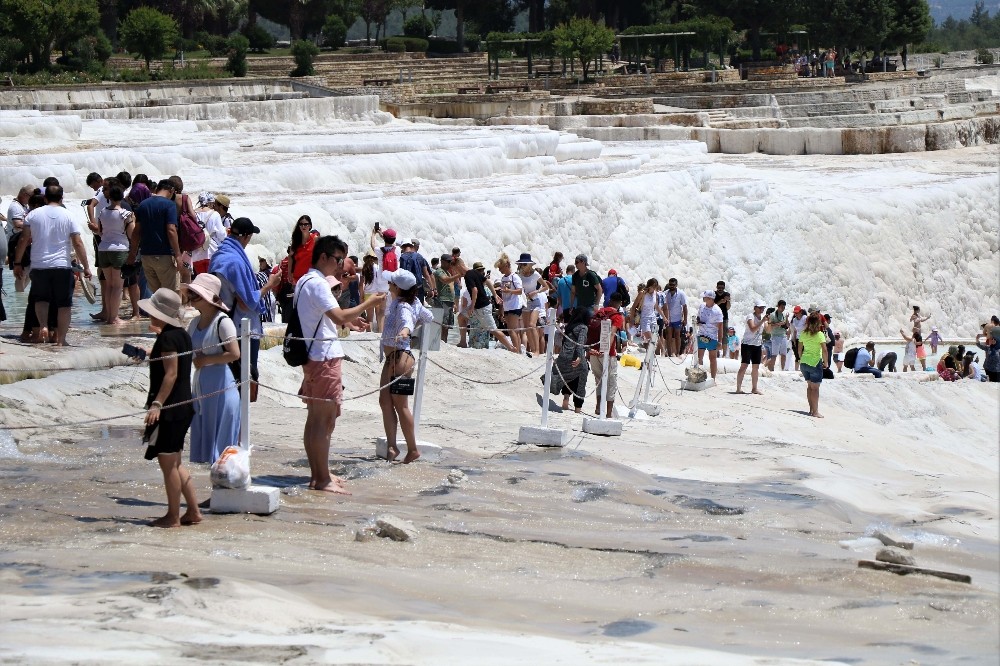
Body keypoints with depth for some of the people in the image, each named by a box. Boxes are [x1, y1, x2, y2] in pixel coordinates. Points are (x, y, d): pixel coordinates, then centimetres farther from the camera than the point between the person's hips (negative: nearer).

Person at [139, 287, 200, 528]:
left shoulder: (167, 338, -16)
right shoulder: (181, 334, 12)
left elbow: (171, 374, -22)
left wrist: (157, 403, -25)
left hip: (169, 408, -10)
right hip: (183, 406, 10)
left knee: (167, 463, -2)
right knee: (174, 463, 16)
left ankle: (173, 517, 3)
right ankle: (193, 511, 16)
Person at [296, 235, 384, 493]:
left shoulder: (305, 281, 17)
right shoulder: (317, 283, -16)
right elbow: (338, 316, -25)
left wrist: (348, 321, 16)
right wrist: (367, 304, -15)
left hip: (313, 356, 11)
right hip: (324, 356, -11)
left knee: (316, 418, 14)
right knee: (324, 419, -7)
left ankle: (317, 474, 20)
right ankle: (323, 479, -6)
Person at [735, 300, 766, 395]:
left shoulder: (762, 317, 8)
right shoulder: (751, 317, -13)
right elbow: (753, 329, -29)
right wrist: (762, 321, -32)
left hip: (757, 345, 7)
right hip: (747, 344, -7)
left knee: (756, 367, 8)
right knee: (744, 366, -9)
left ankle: (754, 388, 16)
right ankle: (738, 388, -8)